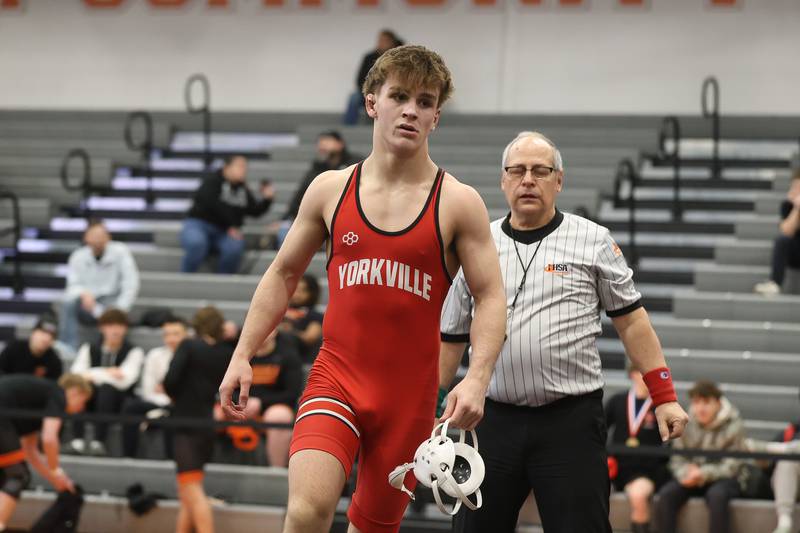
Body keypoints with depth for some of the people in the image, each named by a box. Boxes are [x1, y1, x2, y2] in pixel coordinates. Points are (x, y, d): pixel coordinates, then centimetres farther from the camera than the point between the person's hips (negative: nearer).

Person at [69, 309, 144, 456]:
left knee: (107, 388, -34)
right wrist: (106, 373, -18)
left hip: (117, 404, -2)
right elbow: (76, 373, -7)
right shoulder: (89, 349, 9)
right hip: (90, 403, 2)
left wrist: (93, 375, -16)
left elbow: (124, 381, -15)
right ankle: (77, 440, -35)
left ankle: (98, 442, -39)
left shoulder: (134, 352, 0)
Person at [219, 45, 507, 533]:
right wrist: (242, 356, 8)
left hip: (409, 392, 0)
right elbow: (283, 275, 14)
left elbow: (490, 297, -3)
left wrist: (477, 379, -19)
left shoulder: (458, 203, -2)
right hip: (335, 378, 0)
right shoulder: (331, 190, 4)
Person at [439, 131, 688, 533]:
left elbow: (631, 321, 6)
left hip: (572, 423, -2)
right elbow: (451, 338, 15)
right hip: (494, 420, 3)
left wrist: (664, 398, 1)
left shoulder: (593, 241, 4)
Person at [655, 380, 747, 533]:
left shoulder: (733, 425, -11)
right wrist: (685, 473, -18)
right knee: (667, 493, -25)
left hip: (723, 479, -3)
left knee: (716, 495, -38)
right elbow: (677, 458, 5)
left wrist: (704, 474, -26)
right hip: (691, 479, 4)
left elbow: (731, 466, -13)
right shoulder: (686, 423, 0)